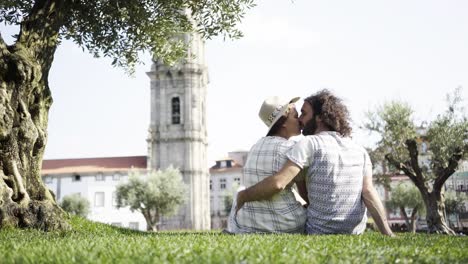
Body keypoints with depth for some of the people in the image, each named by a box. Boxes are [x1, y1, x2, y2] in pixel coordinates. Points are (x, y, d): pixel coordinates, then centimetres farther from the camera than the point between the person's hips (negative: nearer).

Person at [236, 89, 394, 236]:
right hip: (356, 232, 5)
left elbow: (277, 183, -23)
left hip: (321, 231, -5)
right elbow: (368, 192, -9)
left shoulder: (310, 143, -13)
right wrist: (388, 234, -16)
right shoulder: (360, 151, 3)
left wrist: (243, 196, -9)